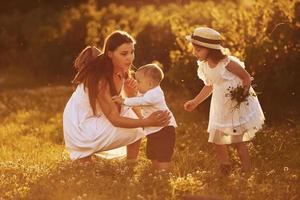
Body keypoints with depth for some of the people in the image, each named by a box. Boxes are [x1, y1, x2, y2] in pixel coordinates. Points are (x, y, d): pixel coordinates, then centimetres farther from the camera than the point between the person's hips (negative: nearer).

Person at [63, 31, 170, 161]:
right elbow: (114, 119, -27)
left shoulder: (120, 71, -4)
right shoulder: (101, 78, -28)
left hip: (95, 118, 8)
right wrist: (148, 122, -34)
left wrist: (131, 94, -22)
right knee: (135, 130, -14)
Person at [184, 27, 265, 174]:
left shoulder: (227, 63, -24)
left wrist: (243, 93, -29)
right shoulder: (204, 66, -3)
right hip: (221, 109, 7)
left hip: (238, 106, -7)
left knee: (238, 141, -3)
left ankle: (246, 172, 11)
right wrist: (195, 102, 16)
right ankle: (225, 170, 31)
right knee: (216, 139, 10)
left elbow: (246, 77, -13)